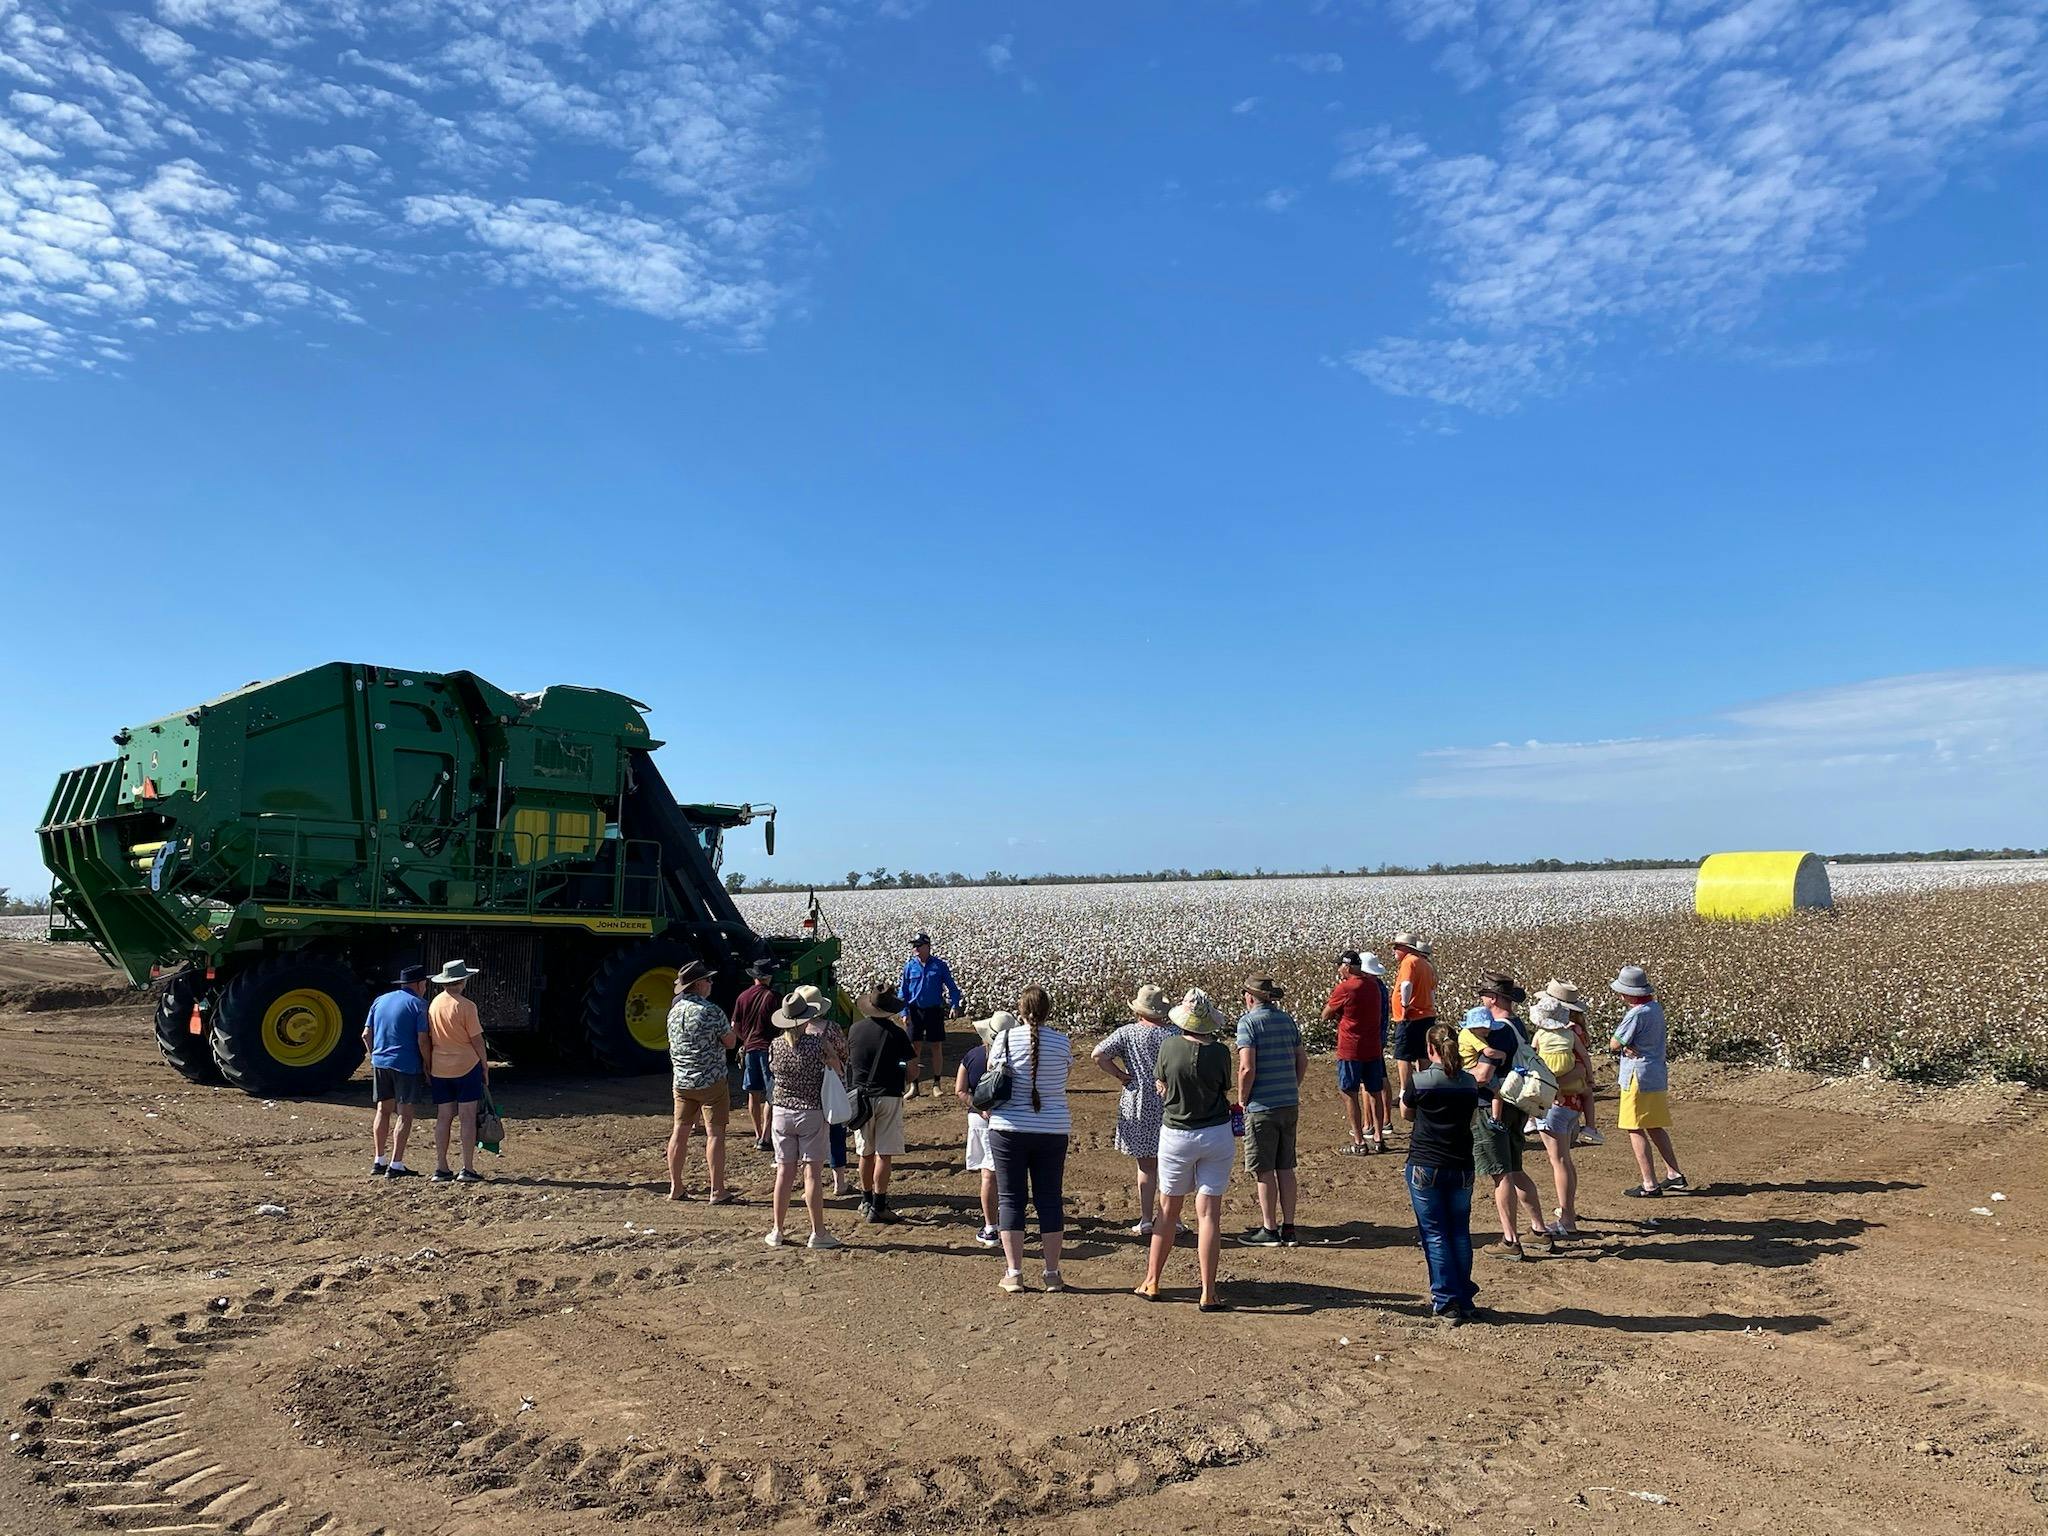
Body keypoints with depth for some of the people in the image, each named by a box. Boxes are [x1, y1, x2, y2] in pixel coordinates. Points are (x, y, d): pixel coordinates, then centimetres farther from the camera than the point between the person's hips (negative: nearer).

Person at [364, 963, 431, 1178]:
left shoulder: (380, 1001, 12)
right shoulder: (417, 1004, -7)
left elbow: (366, 1035, 12)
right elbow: (423, 1040, -13)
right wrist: (427, 1065, -3)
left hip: (380, 1062, 6)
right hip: (407, 1065, -6)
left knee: (383, 1110, 16)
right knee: (405, 1114, -1)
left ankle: (379, 1161, 21)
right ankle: (396, 1165, -2)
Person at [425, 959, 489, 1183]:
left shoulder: (434, 1005, 4)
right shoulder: (466, 1006, -13)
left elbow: (428, 1039, 10)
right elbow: (476, 1039, -10)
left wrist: (428, 1068, 19)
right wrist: (485, 1065, 1)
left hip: (439, 1069, 5)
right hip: (466, 1066, -5)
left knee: (443, 1118, 9)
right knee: (468, 1118, -1)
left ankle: (441, 1168, 11)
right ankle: (467, 1169, -1)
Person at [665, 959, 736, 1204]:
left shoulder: (674, 1011, 5)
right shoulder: (712, 1011, -16)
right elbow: (729, 1042, -8)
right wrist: (733, 1030, 12)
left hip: (681, 1081, 7)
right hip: (712, 1081, -6)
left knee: (680, 1131, 11)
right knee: (714, 1133, -1)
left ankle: (675, 1188, 18)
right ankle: (717, 1191, 1)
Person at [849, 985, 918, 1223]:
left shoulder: (856, 1029, 2)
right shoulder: (895, 1033, -9)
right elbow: (912, 1070, -9)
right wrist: (906, 1083, 11)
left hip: (860, 1095, 4)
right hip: (888, 1096, -4)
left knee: (866, 1153, 16)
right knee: (884, 1154, 0)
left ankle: (866, 1201, 28)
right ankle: (878, 1207, 1)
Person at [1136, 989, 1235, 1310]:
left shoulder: (1169, 1046, -12)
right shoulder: (1220, 1052, -12)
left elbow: (1161, 1087, 0)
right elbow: (1224, 1091, 0)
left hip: (1176, 1135, 0)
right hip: (1216, 1135, 0)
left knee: (1168, 1210, 15)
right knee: (1209, 1213, 3)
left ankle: (1151, 1282, 24)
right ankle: (1208, 1293, 4)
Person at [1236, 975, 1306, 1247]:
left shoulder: (1248, 1022, -12)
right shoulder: (1287, 1019, 9)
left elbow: (1247, 1068, -19)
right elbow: (1303, 1060, 15)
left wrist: (1241, 1100, -6)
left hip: (1262, 1106, -6)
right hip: (1290, 1104, 7)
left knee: (1265, 1171, 3)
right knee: (1285, 1168, 13)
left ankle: (1269, 1230, 9)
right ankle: (1288, 1227, 17)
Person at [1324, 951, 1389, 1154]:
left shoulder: (1344, 988, -15)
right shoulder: (1374, 985, 6)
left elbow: (1325, 1016, -6)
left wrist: (1331, 997, 7)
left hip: (1350, 1049, -6)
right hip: (1374, 1047, 6)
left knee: (1349, 1093, 1)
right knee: (1374, 1092, 12)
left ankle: (1359, 1141, 0)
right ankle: (1378, 1138, 16)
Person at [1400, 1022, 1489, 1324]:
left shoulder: (1419, 1081, -11)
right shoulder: (1470, 1083, -1)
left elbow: (1406, 1114, 5)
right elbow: (1472, 1119, 12)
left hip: (1424, 1167, -3)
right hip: (1461, 1168, 3)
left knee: (1435, 1234, 5)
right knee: (1460, 1232, 13)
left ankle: (1447, 1302, 4)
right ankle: (1465, 1301, 19)